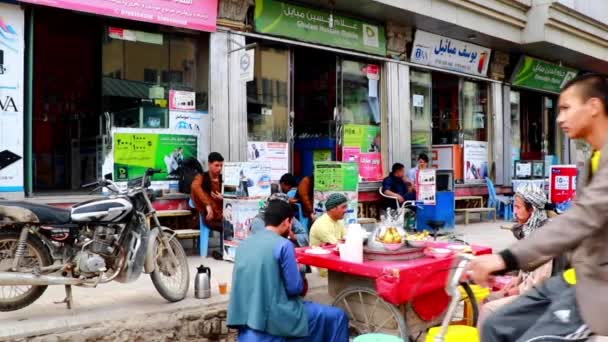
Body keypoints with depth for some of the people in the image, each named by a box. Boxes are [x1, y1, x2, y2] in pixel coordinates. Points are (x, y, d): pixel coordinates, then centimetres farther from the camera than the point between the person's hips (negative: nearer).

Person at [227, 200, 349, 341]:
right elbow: (295, 288, -11)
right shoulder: (284, 245, -13)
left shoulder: (244, 244, 9)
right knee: (336, 317, 5)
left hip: (245, 315, 8)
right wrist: (300, 275, 11)